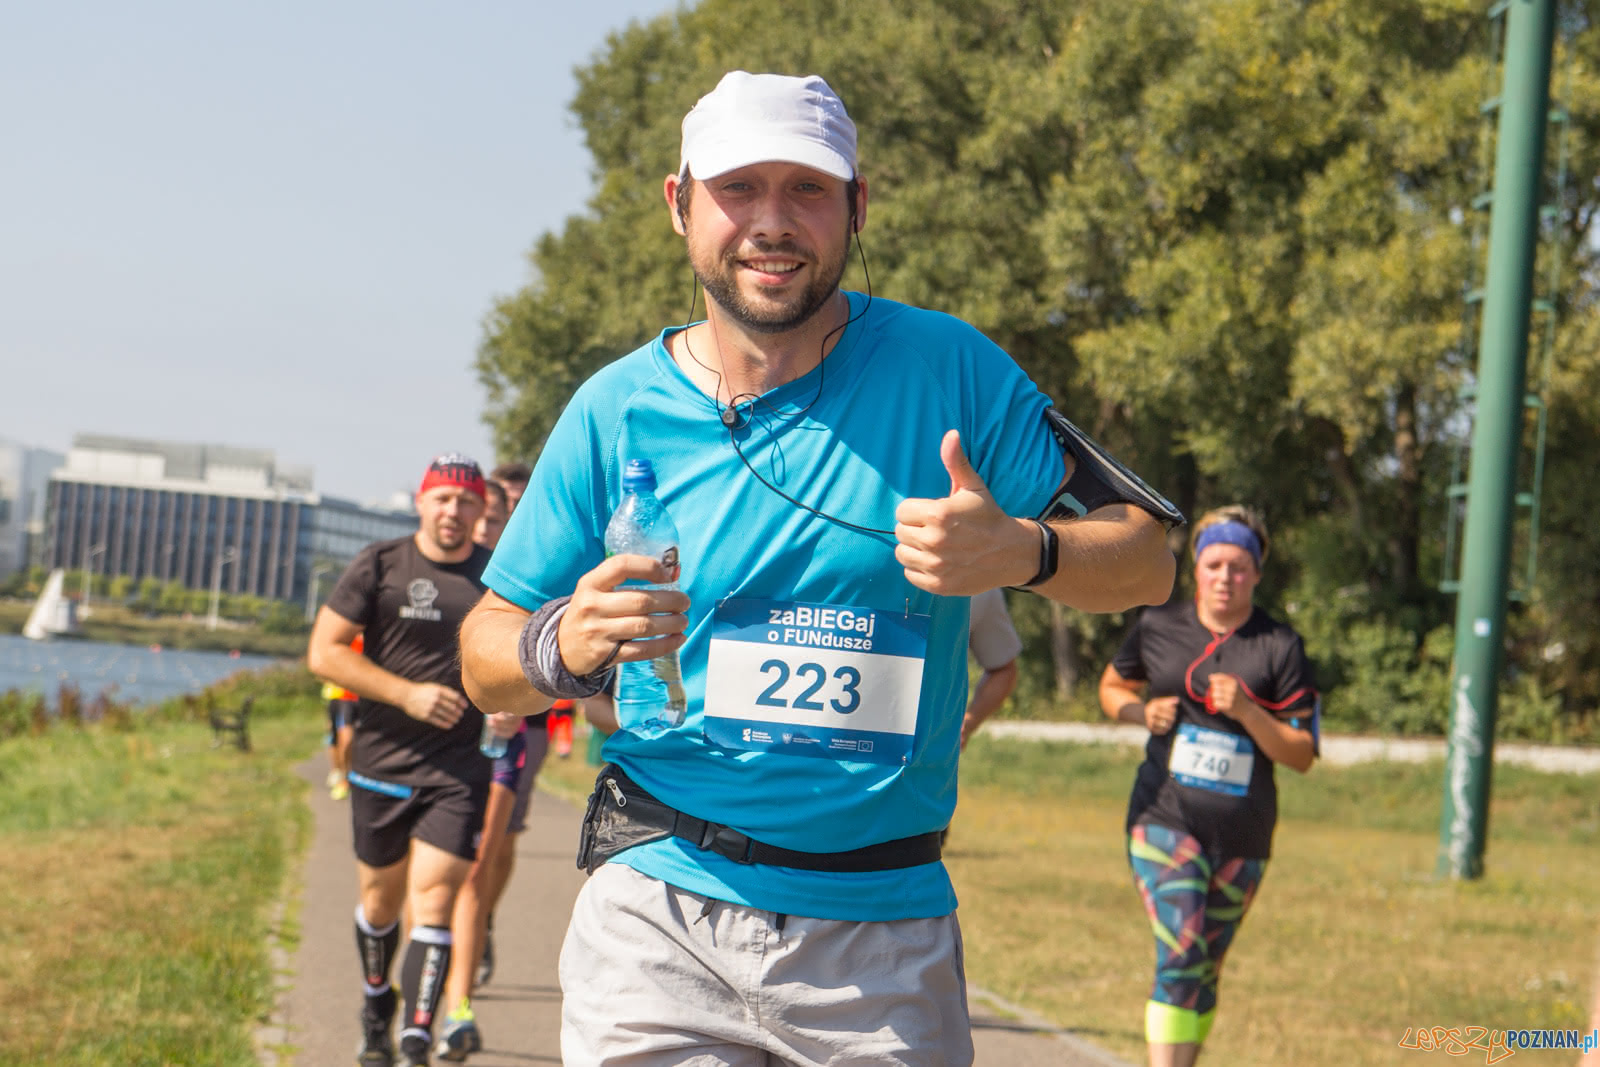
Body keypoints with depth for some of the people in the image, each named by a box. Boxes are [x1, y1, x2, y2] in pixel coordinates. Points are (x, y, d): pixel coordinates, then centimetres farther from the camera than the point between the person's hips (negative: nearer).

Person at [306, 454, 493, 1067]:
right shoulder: (380, 567, -1)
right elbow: (323, 653, -5)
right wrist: (408, 694, -14)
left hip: (459, 769, 0)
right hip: (382, 763, 1)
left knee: (433, 902, -12)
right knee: (380, 900, 15)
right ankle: (376, 1006, 41)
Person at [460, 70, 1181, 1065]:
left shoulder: (947, 369, -1)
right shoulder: (616, 412, 2)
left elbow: (1147, 561, -3)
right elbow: (485, 659, 7)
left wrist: (1019, 552, -24)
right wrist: (563, 647, -16)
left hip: (882, 930, 0)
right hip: (658, 919, 1)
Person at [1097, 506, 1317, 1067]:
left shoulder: (1280, 647, 0)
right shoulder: (1157, 626, 3)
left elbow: (1302, 755, 0)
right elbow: (1111, 688, 20)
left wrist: (1246, 712, -17)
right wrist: (1143, 712, -2)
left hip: (1243, 834, 2)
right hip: (1167, 817, -2)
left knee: (1205, 972, 13)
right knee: (1181, 959, -18)